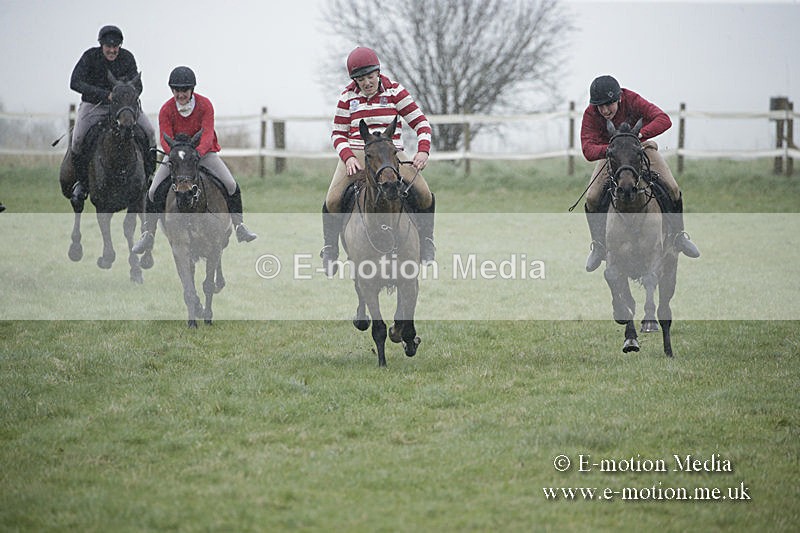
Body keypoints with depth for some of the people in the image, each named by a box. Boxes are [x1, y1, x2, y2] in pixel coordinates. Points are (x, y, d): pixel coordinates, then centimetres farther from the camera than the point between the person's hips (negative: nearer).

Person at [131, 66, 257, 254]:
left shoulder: (204, 105, -16)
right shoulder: (166, 110, -14)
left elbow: (207, 134, -26)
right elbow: (165, 139, -21)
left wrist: (198, 152, -46)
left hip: (203, 152, 0)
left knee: (231, 185, -17)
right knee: (153, 191, -14)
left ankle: (240, 228, -5)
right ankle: (148, 236, -3)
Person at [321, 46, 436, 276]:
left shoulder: (394, 91, 0)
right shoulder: (348, 97, 3)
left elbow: (420, 122, 1)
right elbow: (338, 134, 7)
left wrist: (423, 150, -16)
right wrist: (348, 157, -13)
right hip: (355, 155, 0)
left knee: (424, 194, -18)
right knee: (332, 201, -21)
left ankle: (426, 237, 10)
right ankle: (330, 248, 4)